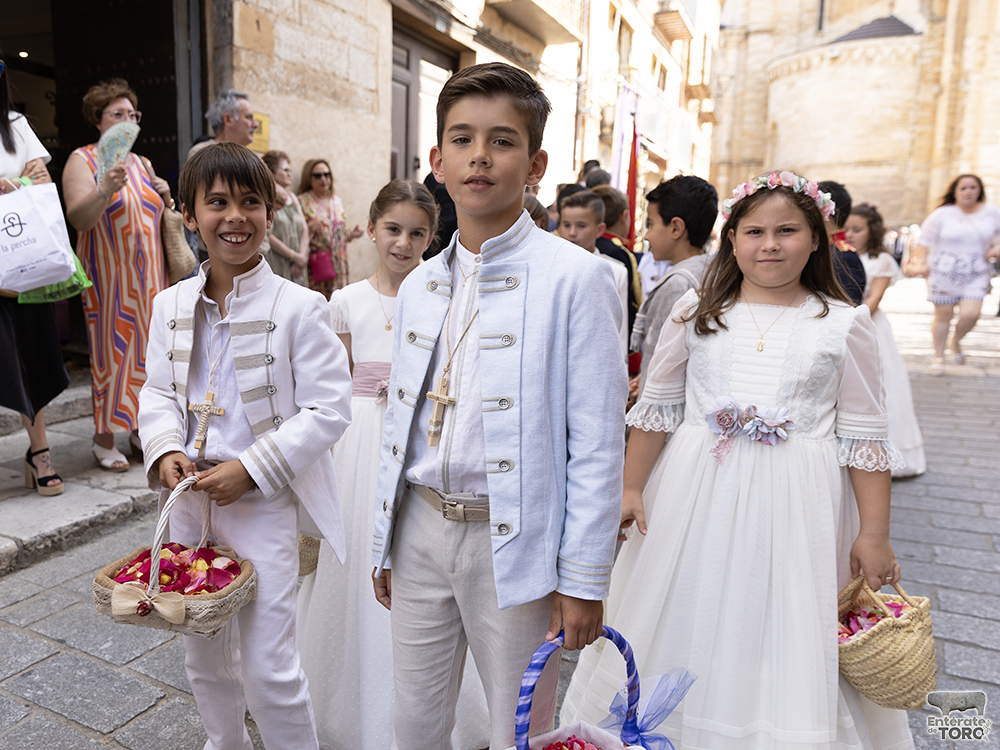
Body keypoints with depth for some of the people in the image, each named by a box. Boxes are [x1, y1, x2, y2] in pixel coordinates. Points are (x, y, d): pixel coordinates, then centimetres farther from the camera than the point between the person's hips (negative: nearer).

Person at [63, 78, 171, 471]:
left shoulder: (141, 163, 15)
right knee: (112, 351, -5)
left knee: (146, 348, 6)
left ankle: (140, 428, 17)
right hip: (109, 275, -6)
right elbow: (79, 218, -19)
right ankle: (104, 438, 5)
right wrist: (105, 189, -35)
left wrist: (165, 197, 3)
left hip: (148, 273, 6)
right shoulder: (82, 160, -4)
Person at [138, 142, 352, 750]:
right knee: (204, 655, 22)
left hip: (265, 502, -6)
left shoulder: (299, 307, -13)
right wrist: (166, 451, -8)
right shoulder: (171, 306, 4)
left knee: (267, 666, -1)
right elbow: (158, 392, 11)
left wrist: (250, 469, -19)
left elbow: (328, 410, -14)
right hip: (190, 498, 6)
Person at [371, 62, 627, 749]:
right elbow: (400, 423, 12)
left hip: (514, 543, -5)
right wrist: (385, 544, 15)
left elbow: (598, 440, -12)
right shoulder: (419, 287, 7)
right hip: (420, 531, 6)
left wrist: (585, 578, -11)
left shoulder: (574, 277, -12)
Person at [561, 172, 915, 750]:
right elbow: (657, 409, 6)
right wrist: (631, 488, 4)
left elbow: (864, 437, 1)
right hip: (696, 497, 1)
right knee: (690, 626, 12)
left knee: (789, 634, 9)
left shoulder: (844, 324, 0)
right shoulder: (697, 312, 2)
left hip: (796, 506, -1)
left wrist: (875, 533, -1)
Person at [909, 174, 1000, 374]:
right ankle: (938, 357, 22)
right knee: (943, 315, 5)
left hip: (976, 275, 2)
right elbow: (924, 241, -3)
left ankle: (956, 342, 20)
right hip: (944, 273, -1)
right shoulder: (942, 214, -5)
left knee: (970, 314, -14)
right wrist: (922, 263, -15)